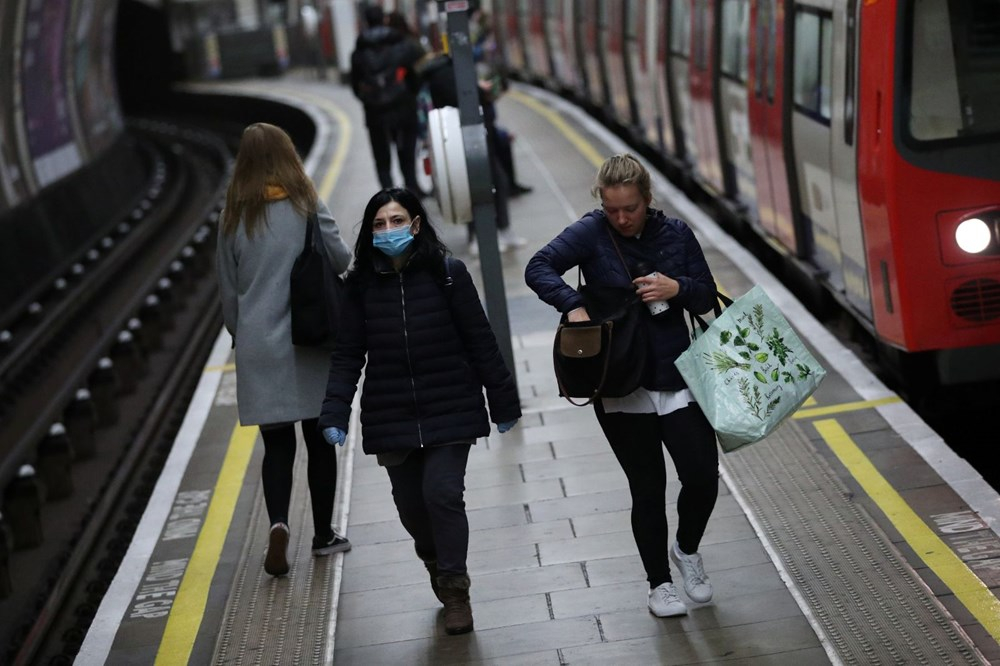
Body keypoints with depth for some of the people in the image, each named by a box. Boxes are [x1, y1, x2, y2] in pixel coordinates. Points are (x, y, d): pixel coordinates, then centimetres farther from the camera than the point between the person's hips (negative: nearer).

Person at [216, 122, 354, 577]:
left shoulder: (234, 219, 2)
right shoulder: (306, 207, -6)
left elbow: (228, 289, 7)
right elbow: (341, 260, -5)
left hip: (258, 348, 2)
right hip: (309, 343, -1)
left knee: (277, 445, 6)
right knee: (319, 440, 11)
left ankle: (278, 522, -17)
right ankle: (323, 535, 20)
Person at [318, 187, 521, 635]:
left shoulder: (447, 273, -6)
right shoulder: (361, 284, 0)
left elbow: (480, 341, -1)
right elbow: (347, 354, 1)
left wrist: (503, 401, 1)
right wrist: (335, 413, -9)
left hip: (449, 411, -2)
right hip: (391, 418, 2)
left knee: (442, 493, -13)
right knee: (410, 505, 9)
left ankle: (454, 589, 6)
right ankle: (438, 564, 39)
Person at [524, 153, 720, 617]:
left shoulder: (675, 233, 2)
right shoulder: (593, 232, -6)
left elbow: (706, 297, 8)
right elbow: (538, 268, -17)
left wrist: (677, 288, -13)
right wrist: (573, 305, -30)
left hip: (677, 377, 2)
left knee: (703, 478, -5)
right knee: (647, 488, 7)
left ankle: (686, 549, 26)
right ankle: (659, 583, 25)